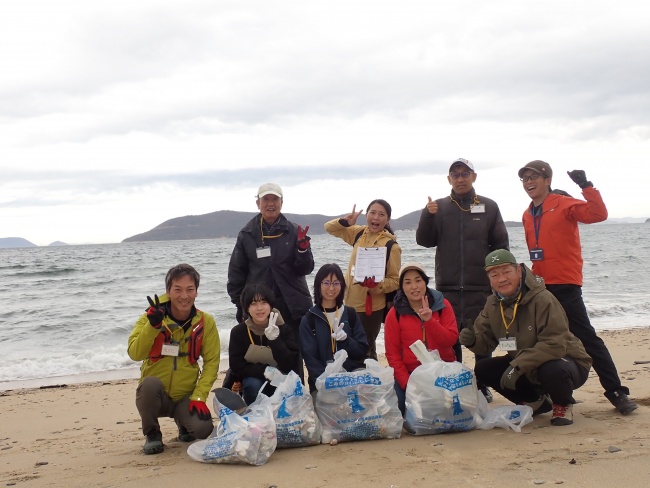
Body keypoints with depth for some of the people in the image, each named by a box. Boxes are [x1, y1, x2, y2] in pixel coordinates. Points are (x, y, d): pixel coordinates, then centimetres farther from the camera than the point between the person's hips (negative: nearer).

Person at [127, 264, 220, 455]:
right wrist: (153, 325, -38)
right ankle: (152, 434, -6)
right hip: (155, 395, -1)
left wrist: (199, 396, -14)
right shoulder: (152, 317, -10)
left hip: (185, 396, 1)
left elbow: (211, 362, -4)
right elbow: (135, 354, -24)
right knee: (151, 383, -34)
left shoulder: (206, 322, -6)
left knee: (203, 429, -24)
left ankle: (183, 421, 15)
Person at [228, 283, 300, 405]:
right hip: (253, 379, 0)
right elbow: (237, 367, -12)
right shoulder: (238, 332, -9)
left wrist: (274, 339, -32)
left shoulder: (284, 329, -10)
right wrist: (264, 371, -27)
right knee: (253, 384, -32)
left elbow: (291, 366, -19)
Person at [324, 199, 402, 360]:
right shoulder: (359, 233, 4)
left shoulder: (391, 245, -12)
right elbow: (329, 228, 15)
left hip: (372, 306, -5)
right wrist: (345, 221, -4)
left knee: (366, 349, 3)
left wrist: (377, 285, -28)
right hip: (349, 302, 6)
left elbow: (394, 280, -9)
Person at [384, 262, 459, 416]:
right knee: (401, 404, -23)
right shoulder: (395, 314, -2)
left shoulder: (443, 305, 0)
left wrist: (429, 320, -25)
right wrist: (407, 383, -14)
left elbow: (451, 340, -10)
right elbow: (393, 353, -3)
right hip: (409, 373, 0)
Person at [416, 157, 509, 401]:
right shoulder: (439, 207, 8)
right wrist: (427, 216, -12)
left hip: (481, 287, -1)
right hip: (448, 287, 1)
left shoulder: (489, 207, 6)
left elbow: (501, 245, 5)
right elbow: (424, 241, 3)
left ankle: (483, 385, 15)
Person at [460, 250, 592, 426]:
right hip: (524, 368, 7)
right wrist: (472, 340, -25)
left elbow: (555, 344, -32)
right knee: (483, 370, -10)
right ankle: (537, 401, 11)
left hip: (566, 362, -7)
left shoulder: (542, 299, -25)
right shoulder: (493, 304, -2)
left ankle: (563, 405, -2)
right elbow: (485, 341, 0)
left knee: (551, 370, -40)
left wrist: (518, 365, -38)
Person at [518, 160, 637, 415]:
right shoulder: (528, 215, 13)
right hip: (541, 287, 7)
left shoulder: (564, 205, -6)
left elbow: (598, 214, -21)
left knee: (587, 338, -8)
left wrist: (586, 186, -27)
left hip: (565, 286, -7)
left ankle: (617, 392, -2)